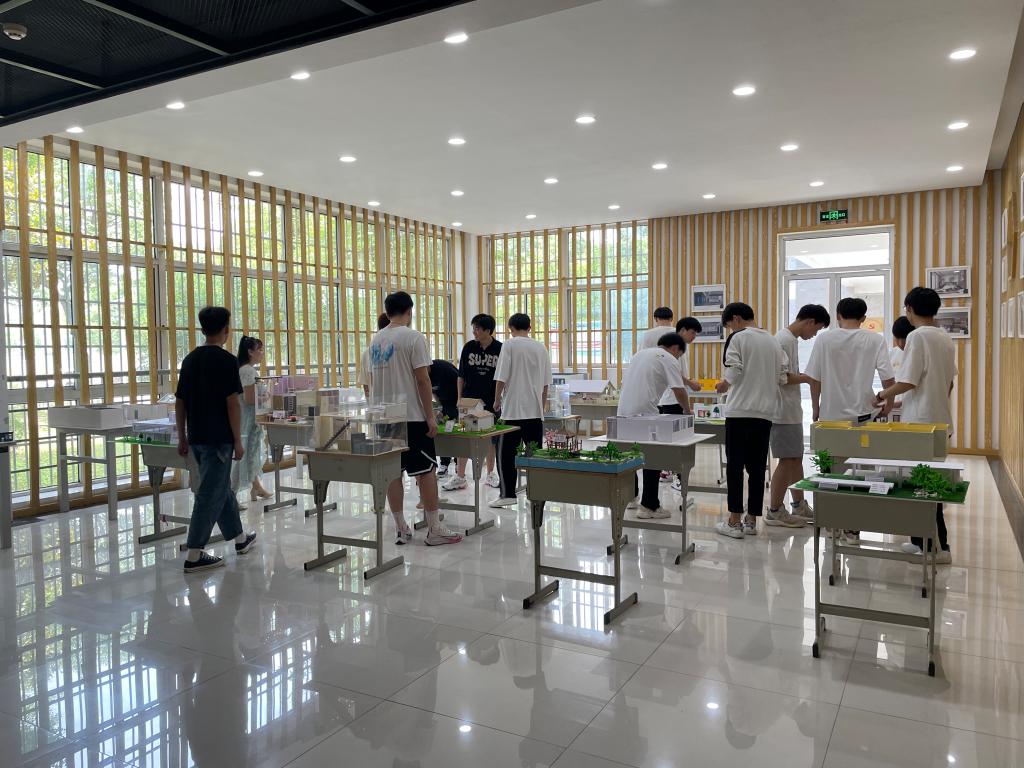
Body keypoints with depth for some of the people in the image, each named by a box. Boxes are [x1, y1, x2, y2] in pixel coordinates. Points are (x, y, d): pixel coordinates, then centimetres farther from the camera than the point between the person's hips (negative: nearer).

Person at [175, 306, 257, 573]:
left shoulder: (190, 359, 8)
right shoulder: (226, 360, -13)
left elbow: (179, 402, 10)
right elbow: (232, 404, -16)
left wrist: (182, 438, 16)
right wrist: (238, 441, -10)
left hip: (196, 438, 8)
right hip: (218, 439, -8)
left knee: (222, 487, 18)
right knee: (210, 494, -3)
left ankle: (240, 538, 31)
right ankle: (194, 555, 0)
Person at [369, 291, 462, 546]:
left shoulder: (375, 340, 10)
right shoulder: (413, 337, -10)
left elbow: (372, 380, 15)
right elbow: (422, 379, -14)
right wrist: (430, 416, -10)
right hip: (411, 416, -7)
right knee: (426, 470, 1)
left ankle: (401, 529, 14)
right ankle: (434, 530, 4)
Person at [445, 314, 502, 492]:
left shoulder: (500, 349, -5)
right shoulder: (469, 347, 0)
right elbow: (461, 376, 5)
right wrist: (460, 398, 1)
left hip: (491, 402, -1)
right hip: (469, 399, 1)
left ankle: (491, 474, 24)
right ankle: (460, 477, 7)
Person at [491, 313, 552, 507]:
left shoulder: (510, 345, -6)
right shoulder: (541, 347, 9)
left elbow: (501, 378, -9)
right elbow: (546, 383, 12)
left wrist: (497, 400, 5)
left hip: (513, 410, -5)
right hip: (535, 411, 5)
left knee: (506, 454, 2)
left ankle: (507, 494, 1)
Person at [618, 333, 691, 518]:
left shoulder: (640, 354, 23)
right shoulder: (668, 359, 0)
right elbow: (679, 391, -8)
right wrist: (687, 411, 9)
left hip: (624, 411, 7)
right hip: (645, 414, -7)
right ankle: (649, 507, 2)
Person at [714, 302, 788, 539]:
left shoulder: (737, 338, -5)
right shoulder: (773, 341, 12)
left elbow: (733, 371, -14)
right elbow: (782, 378, 11)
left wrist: (723, 384, 6)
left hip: (740, 411, -5)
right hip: (765, 412, 6)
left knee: (735, 466, 0)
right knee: (757, 467, 10)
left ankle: (734, 522, 2)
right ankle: (751, 520, 15)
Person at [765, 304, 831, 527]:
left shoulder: (792, 339, 16)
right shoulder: (784, 340, -15)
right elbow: (781, 377, -21)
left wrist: (806, 377, 9)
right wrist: (808, 378, -12)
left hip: (792, 411, 10)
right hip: (784, 411, -10)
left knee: (796, 458, 16)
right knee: (787, 460, -5)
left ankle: (799, 506, 26)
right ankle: (774, 512, 2)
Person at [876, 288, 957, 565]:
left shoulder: (917, 336, -13)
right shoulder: (945, 339, 11)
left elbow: (907, 381, -18)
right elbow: (950, 382, 16)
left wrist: (882, 395, -3)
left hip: (920, 423, -8)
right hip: (940, 421, 8)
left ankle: (939, 547, 2)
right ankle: (922, 540, 19)